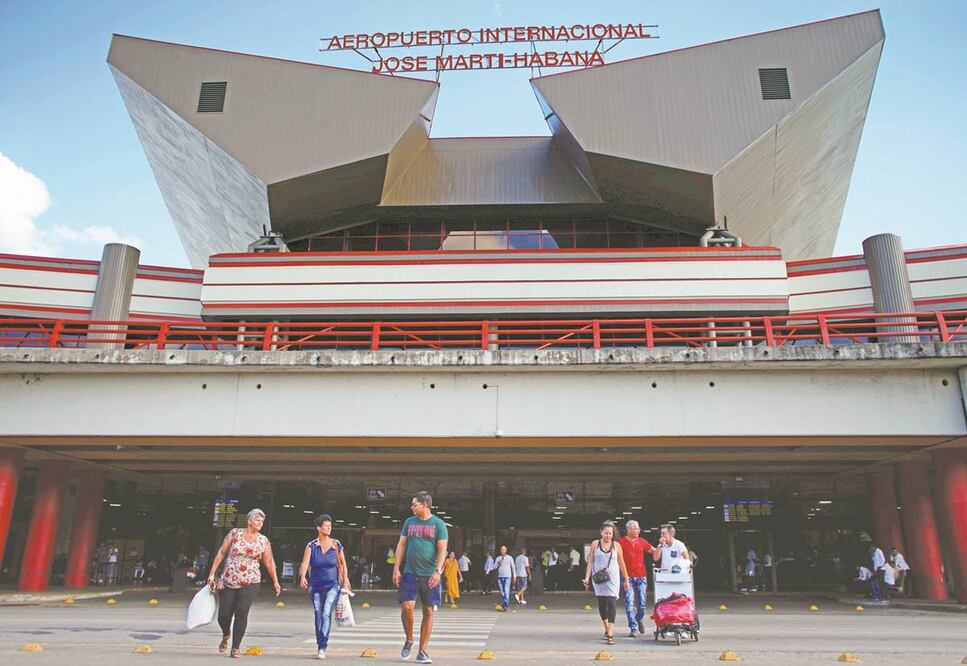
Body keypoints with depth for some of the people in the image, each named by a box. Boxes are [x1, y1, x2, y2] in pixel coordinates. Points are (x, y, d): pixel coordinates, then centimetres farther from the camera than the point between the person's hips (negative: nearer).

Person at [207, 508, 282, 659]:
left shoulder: (263, 540, 3)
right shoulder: (235, 533, -1)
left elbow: (269, 562, 10)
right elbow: (221, 553, 3)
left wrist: (275, 581, 9)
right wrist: (212, 574, -1)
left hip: (250, 583, 0)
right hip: (228, 582, 0)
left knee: (241, 614, -10)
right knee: (223, 615, 5)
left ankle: (236, 647, 7)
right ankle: (226, 635, 39)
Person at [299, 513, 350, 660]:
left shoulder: (336, 545, -1)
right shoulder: (311, 546, -2)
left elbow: (343, 564, 8)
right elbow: (305, 563, -16)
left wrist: (345, 582, 5)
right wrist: (302, 577, -34)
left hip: (332, 585, -2)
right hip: (315, 586, 2)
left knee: (326, 614, -17)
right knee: (318, 616, 9)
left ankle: (322, 648, -18)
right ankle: (320, 646, 23)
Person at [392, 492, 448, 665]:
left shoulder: (438, 524, -1)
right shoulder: (409, 522, 10)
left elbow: (442, 550, -6)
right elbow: (401, 545, 11)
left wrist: (438, 571, -17)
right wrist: (396, 569, 4)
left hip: (430, 575, -2)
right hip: (410, 573, 2)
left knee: (428, 612, 1)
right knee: (407, 606, -11)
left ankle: (422, 652, 12)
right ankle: (409, 640, 15)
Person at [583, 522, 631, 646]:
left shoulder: (616, 545, 4)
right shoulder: (595, 544, 4)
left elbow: (621, 563, 10)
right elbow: (590, 562, 5)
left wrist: (626, 580, 11)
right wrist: (587, 577, -4)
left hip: (612, 578, -1)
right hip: (599, 578, 1)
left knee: (611, 602, -14)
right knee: (601, 603, 10)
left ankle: (610, 634, -18)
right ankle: (607, 629, 30)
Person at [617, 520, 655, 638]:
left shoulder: (641, 541, 9)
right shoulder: (621, 542, -2)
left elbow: (655, 552, 17)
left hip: (641, 576, 3)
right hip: (628, 577, -3)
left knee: (643, 603, 7)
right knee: (629, 603, -6)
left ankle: (639, 620, 35)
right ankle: (633, 628, 0)